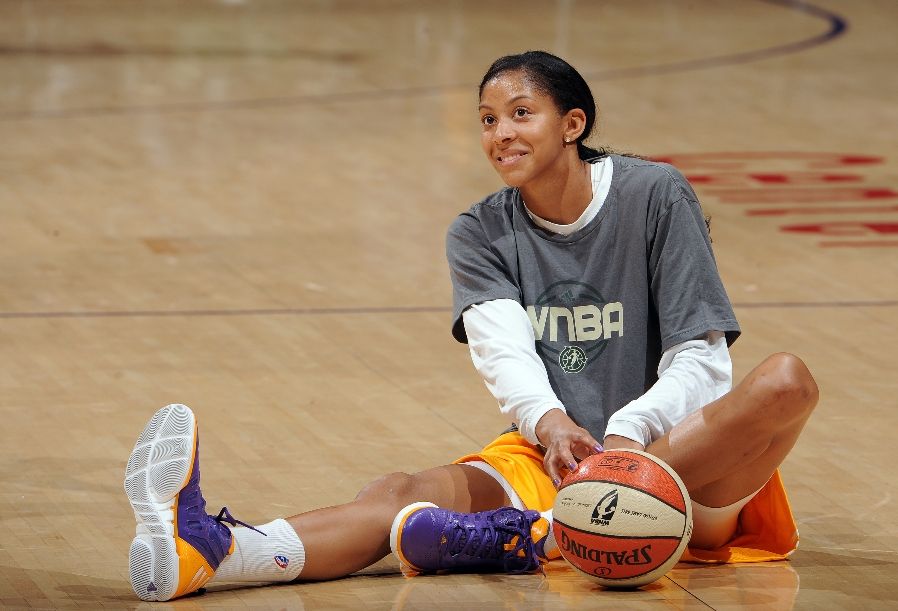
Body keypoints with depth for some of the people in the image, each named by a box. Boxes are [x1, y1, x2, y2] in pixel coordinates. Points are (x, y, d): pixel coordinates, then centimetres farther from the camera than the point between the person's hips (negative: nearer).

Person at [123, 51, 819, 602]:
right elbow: (506, 353, -11)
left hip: (679, 451, -2)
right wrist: (550, 423, -34)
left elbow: (700, 360, -8)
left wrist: (629, 432, -28)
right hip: (550, 453, 2)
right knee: (409, 491, -27)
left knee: (787, 381, -32)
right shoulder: (481, 234, 7)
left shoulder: (656, 196, -2)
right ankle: (206, 550, -59)